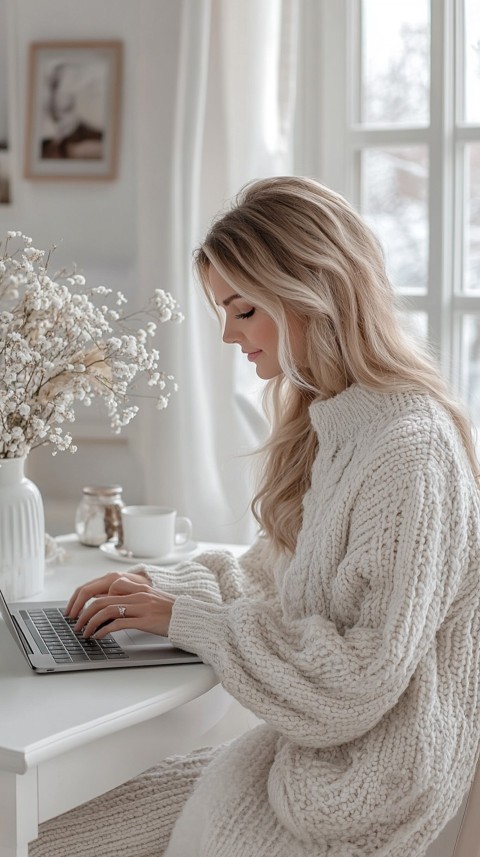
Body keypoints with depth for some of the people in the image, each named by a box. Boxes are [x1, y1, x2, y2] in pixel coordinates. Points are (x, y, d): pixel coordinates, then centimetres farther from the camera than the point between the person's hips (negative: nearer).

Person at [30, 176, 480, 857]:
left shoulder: (410, 450, -22)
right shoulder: (329, 425, 8)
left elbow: (358, 679, -23)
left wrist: (187, 617, -16)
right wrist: (162, 588, 1)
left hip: (360, 801, -8)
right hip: (304, 747, 8)